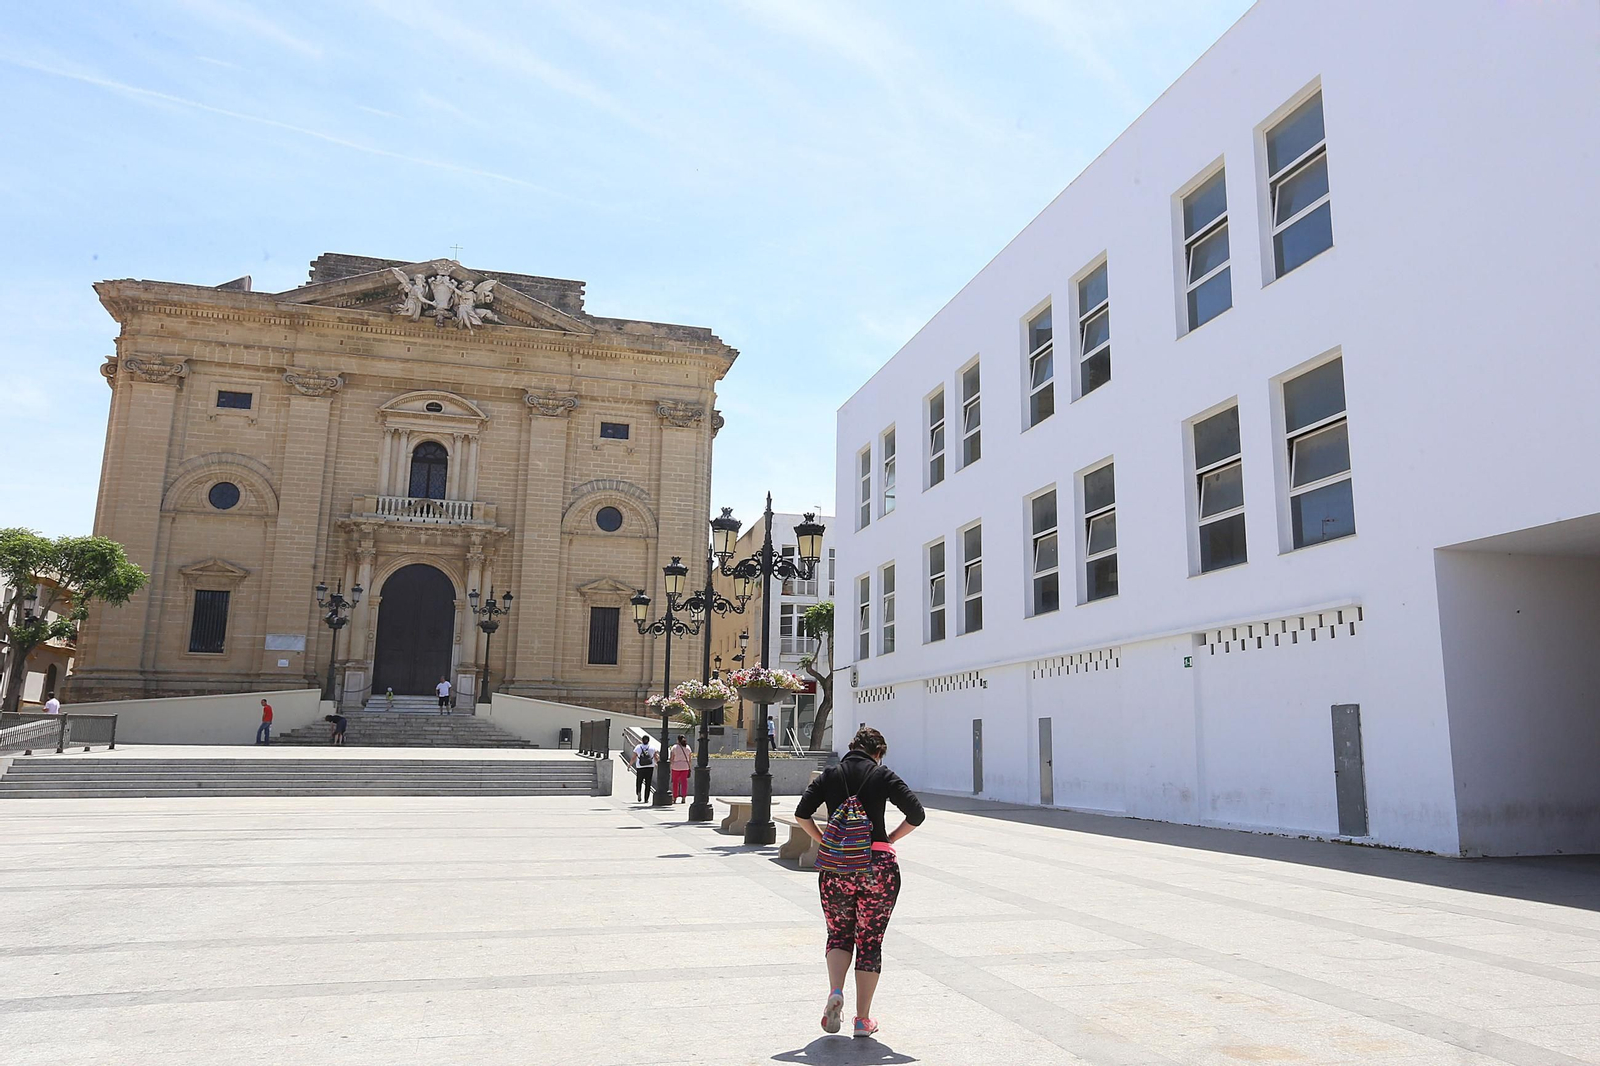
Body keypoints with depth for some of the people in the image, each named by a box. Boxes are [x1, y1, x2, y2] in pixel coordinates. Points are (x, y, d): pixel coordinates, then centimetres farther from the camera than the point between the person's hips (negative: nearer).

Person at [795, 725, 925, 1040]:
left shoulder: (830, 775, 7)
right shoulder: (883, 775, 1)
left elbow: (802, 814, -1)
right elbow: (916, 813, -7)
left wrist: (825, 842, 8)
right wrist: (889, 839, 4)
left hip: (836, 866, 2)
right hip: (878, 866, -1)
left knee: (839, 934, 18)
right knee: (870, 941, 9)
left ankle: (835, 992, -7)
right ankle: (863, 1019, 10)